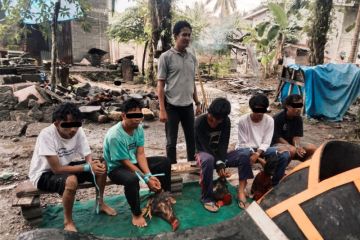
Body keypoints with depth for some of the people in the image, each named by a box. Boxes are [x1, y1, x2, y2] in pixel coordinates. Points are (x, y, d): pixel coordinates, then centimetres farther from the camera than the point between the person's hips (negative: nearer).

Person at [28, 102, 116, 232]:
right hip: (44, 174, -6)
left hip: (66, 166, 6)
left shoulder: (78, 131, -15)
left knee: (101, 166, -10)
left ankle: (100, 203, 12)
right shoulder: (46, 135, -30)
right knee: (71, 181, -36)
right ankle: (68, 221, -11)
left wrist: (93, 164, -35)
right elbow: (57, 169, -31)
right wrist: (87, 167, -34)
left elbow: (88, 157, -12)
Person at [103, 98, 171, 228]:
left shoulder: (139, 128, -9)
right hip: (117, 168, -7)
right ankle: (136, 214, -13)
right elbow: (126, 163, -25)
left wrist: (149, 175, -22)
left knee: (164, 162, 1)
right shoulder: (114, 135, -29)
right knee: (132, 179, -39)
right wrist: (146, 179, -26)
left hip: (134, 162, 7)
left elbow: (140, 154, -9)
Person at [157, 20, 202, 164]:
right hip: (172, 106, -5)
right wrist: (162, 109, -14)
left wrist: (197, 103, 13)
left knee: (191, 139, 14)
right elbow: (160, 84, -8)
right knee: (171, 142, 6)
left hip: (188, 106, 5)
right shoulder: (166, 57, -7)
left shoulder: (192, 58, 10)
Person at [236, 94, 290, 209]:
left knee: (285, 155, -20)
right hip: (245, 148, -3)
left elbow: (266, 142, -9)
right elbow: (243, 143, -14)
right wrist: (259, 159, -22)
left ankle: (274, 185, -9)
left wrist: (257, 153, -29)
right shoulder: (243, 120, -14)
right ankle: (241, 190, -36)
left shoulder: (269, 120, -6)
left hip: (262, 149, 4)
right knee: (245, 154, -41)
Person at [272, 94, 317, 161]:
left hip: (291, 143, 7)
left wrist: (297, 147, -26)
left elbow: (297, 136, -3)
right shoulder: (278, 118, -19)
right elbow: (278, 138, -17)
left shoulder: (298, 118, 0)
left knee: (312, 148, -14)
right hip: (277, 144, -6)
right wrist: (295, 148, -22)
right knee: (292, 150, -36)